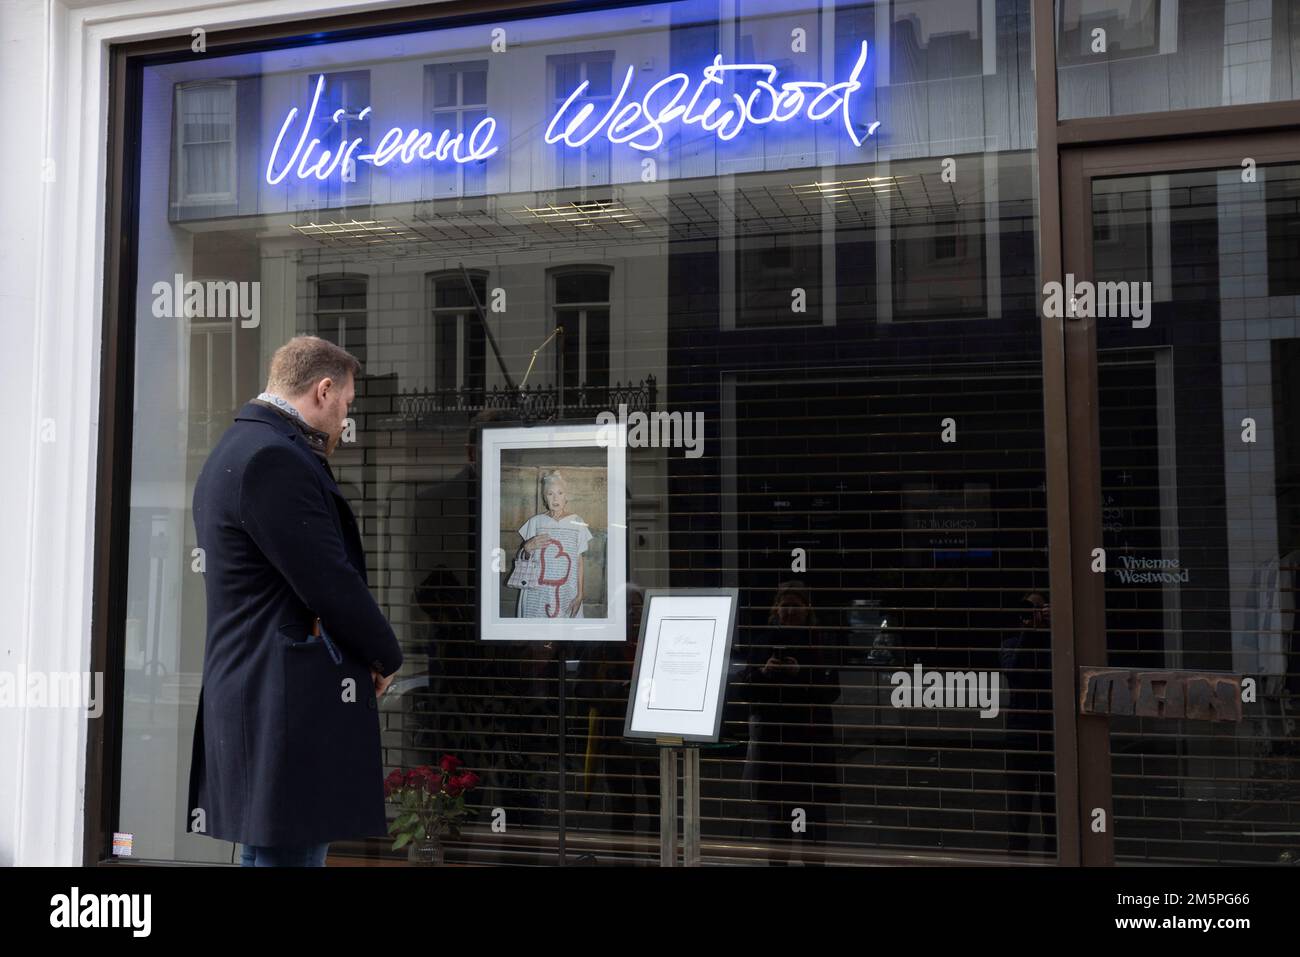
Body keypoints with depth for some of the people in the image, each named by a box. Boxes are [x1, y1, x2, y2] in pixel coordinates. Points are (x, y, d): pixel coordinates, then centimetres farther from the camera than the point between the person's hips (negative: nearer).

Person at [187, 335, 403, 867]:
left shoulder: (236, 451, 18)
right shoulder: (274, 459, -17)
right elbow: (330, 584, -19)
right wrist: (387, 657, -3)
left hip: (252, 697, 11)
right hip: (290, 708, -11)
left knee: (271, 851, 16)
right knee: (288, 852, -5)